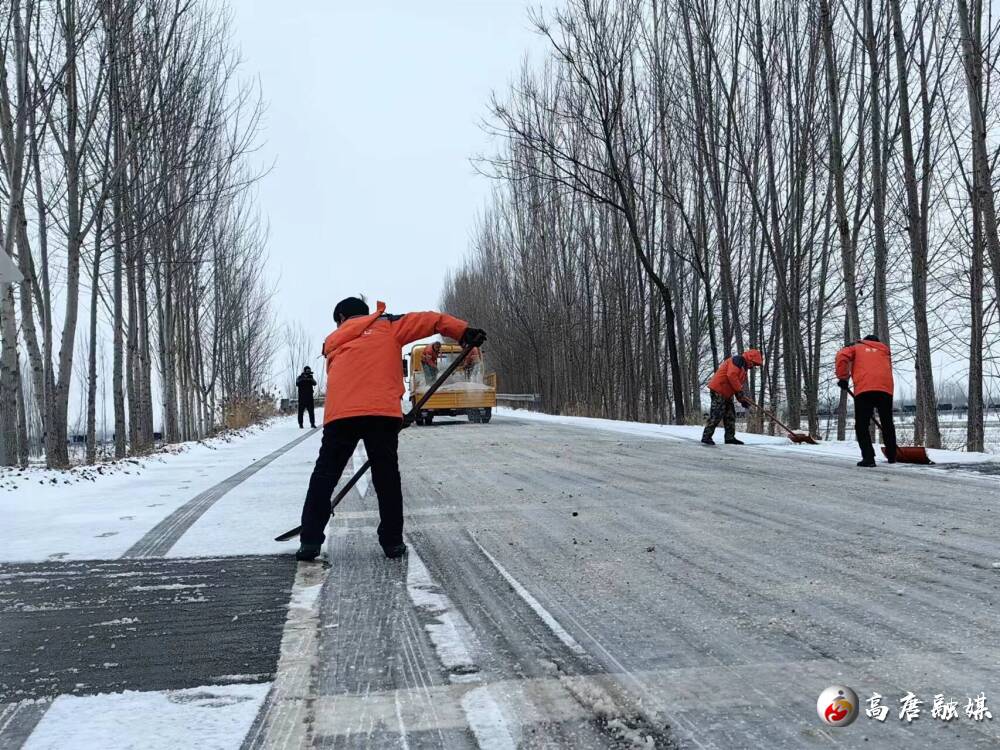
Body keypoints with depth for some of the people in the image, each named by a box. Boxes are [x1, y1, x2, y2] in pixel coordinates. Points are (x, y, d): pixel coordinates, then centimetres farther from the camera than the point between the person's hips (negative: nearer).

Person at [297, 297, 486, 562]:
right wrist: (464, 331, 3)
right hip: (382, 413, -2)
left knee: (324, 477, 10)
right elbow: (428, 321, 8)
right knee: (387, 477, 9)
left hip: (339, 415, 2)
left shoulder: (334, 343, 29)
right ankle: (392, 541, 11)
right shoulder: (386, 325, 19)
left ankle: (310, 541, 9)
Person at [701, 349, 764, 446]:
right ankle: (706, 437, -9)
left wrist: (743, 399, 6)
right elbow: (731, 375, -22)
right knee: (717, 414, -11)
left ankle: (730, 437, 13)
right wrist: (740, 392, -19)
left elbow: (741, 384, 20)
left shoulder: (744, 368, 22)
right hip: (718, 390, -10)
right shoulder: (738, 359, -9)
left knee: (730, 415, 9)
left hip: (726, 393, 10)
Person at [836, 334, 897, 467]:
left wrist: (842, 378, 5)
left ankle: (868, 457, -10)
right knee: (887, 424, 19)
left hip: (864, 389, -3)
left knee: (861, 426, 1)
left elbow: (841, 356, 1)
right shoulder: (884, 350, 31)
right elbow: (888, 370, 24)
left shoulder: (856, 347, 22)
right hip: (885, 389, 3)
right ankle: (892, 456, 28)